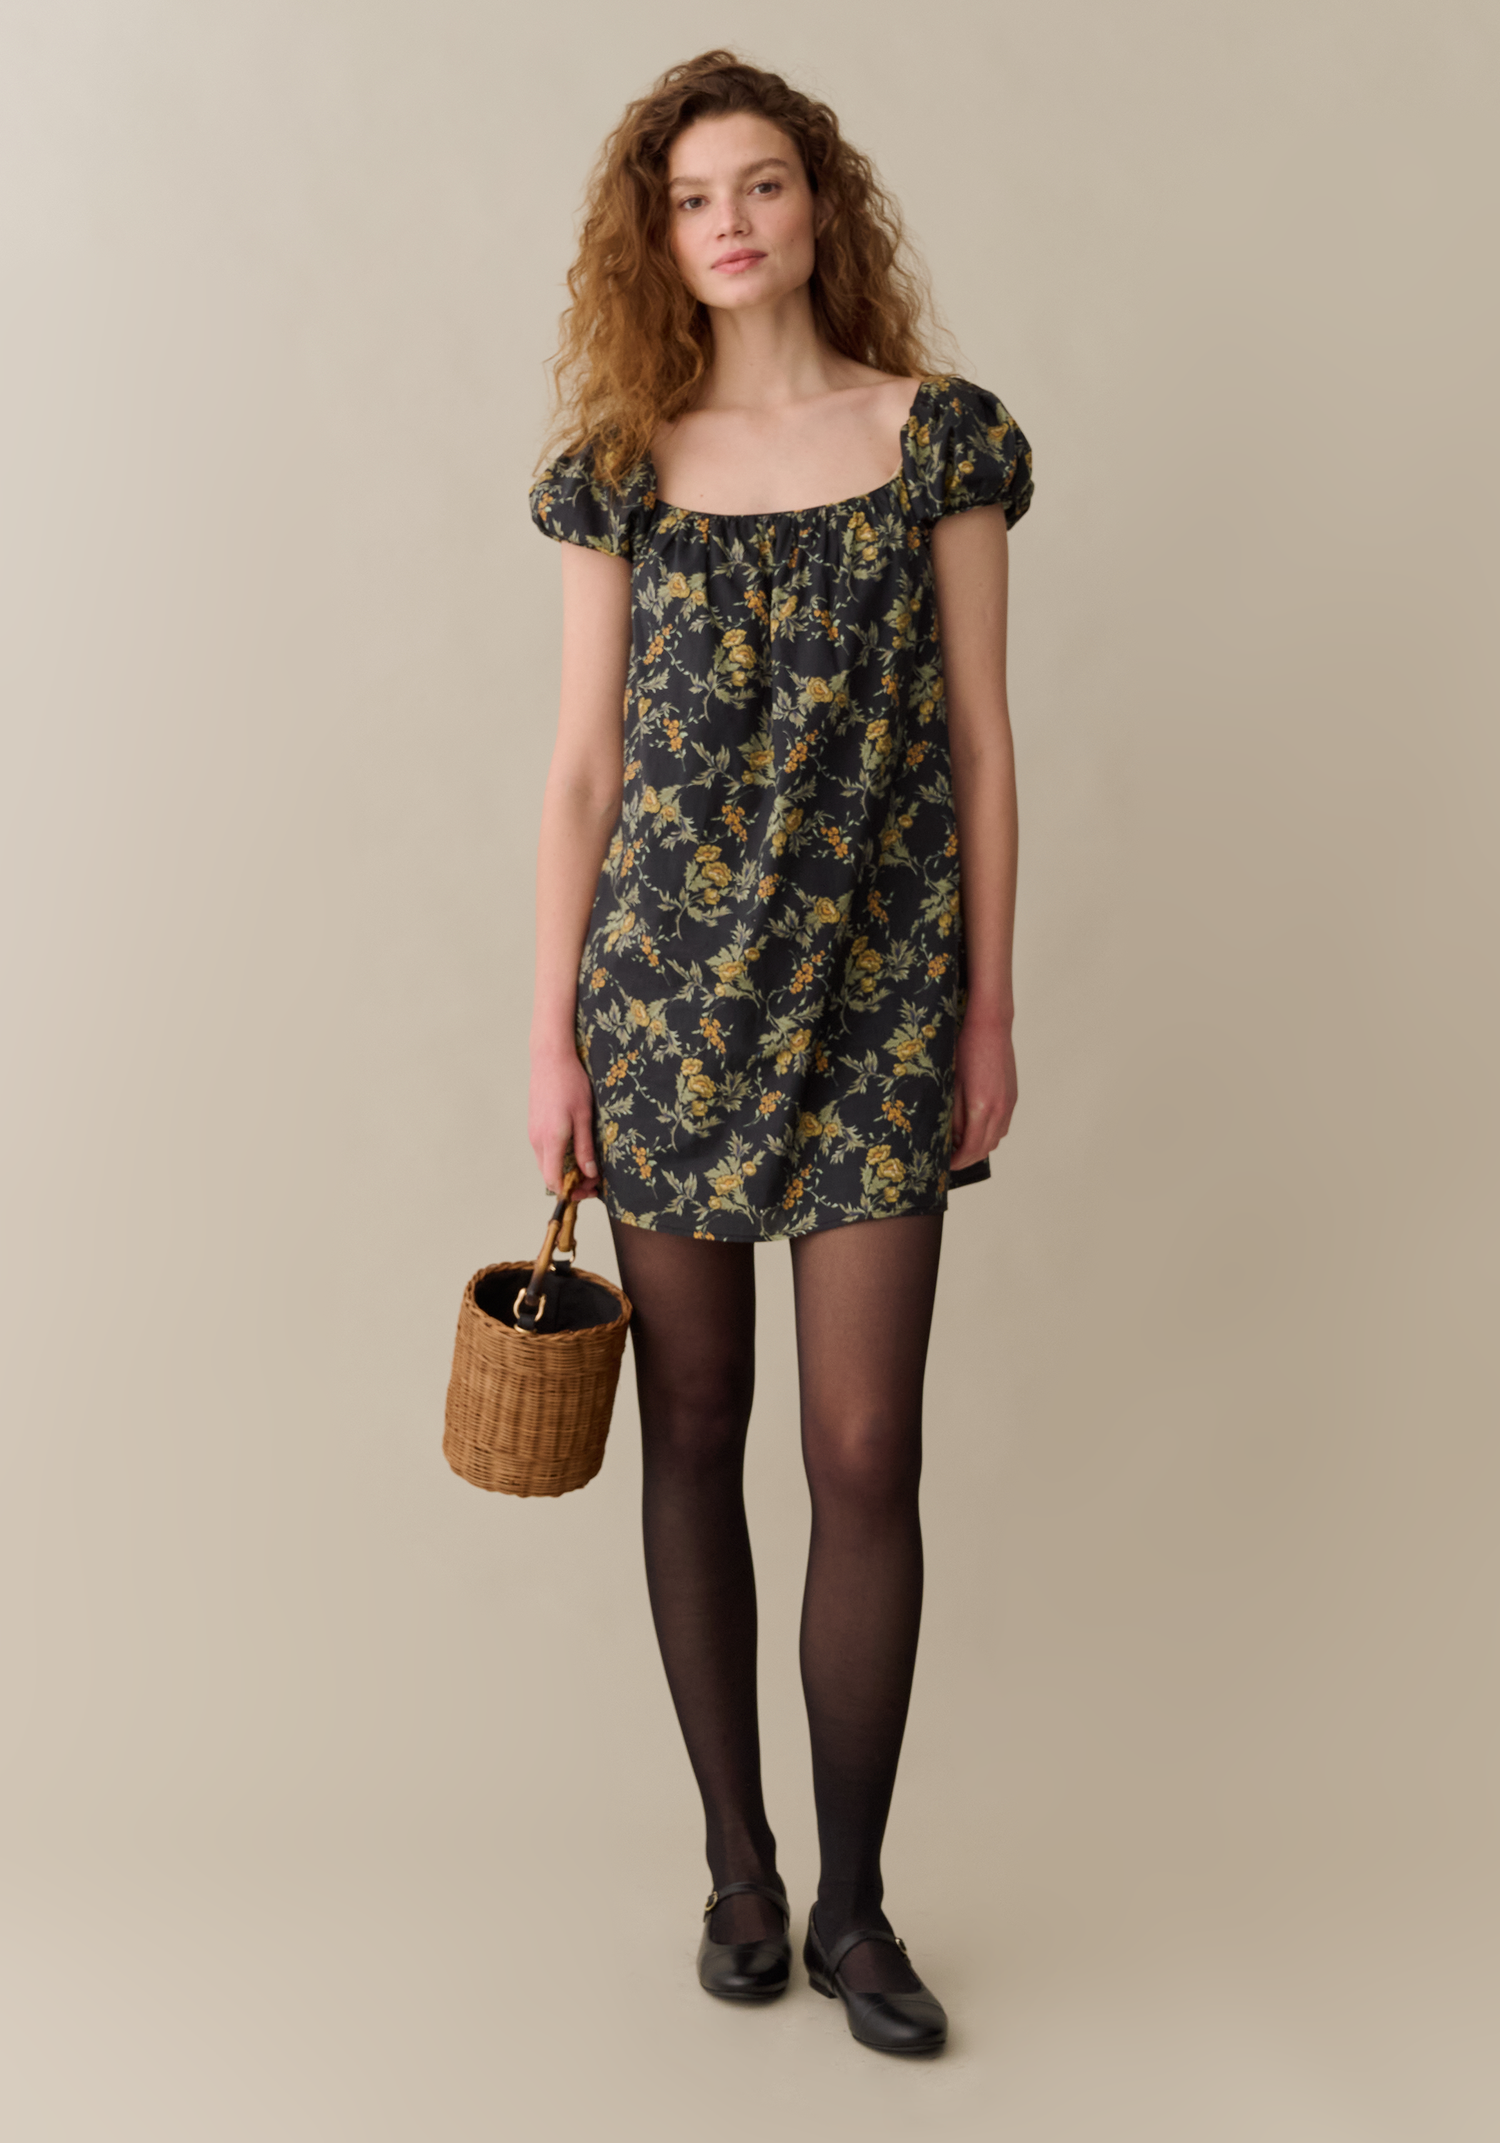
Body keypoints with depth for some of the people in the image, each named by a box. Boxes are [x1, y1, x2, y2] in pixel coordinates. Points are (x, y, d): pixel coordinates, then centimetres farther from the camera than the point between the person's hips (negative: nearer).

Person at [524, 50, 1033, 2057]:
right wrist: (552, 1035, 2)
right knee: (694, 1437, 7)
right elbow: (583, 766, 5)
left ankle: (852, 1900, 16)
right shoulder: (622, 466, 6)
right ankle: (737, 1864, 24)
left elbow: (980, 737, 4)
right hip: (669, 989, 1)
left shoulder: (942, 435, 4)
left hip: (877, 993, -1)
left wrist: (994, 1005, 0)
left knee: (867, 1454, -2)